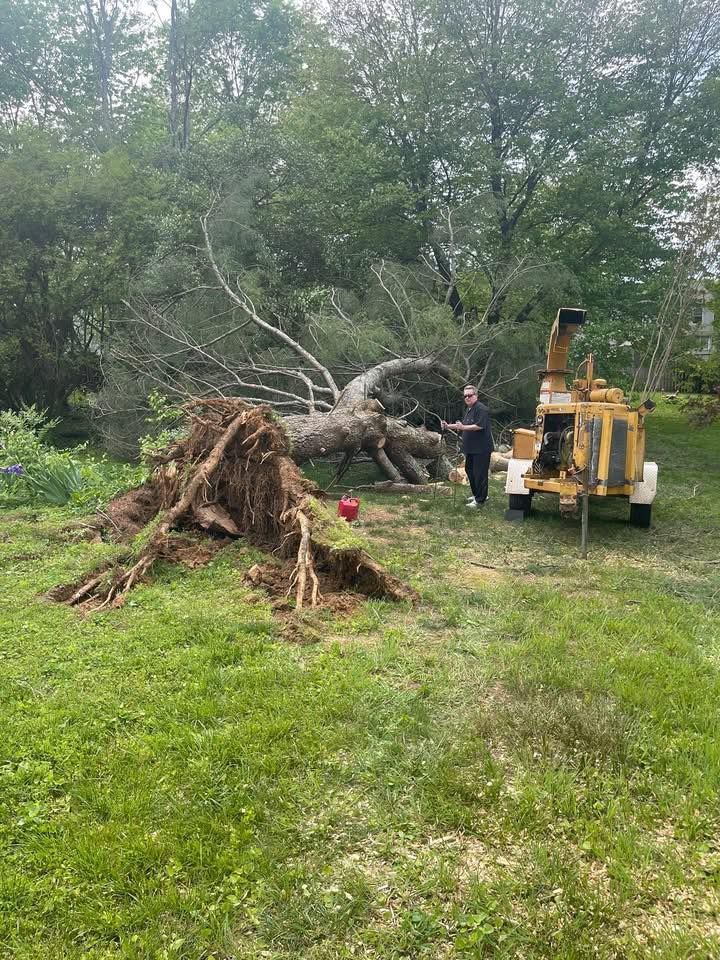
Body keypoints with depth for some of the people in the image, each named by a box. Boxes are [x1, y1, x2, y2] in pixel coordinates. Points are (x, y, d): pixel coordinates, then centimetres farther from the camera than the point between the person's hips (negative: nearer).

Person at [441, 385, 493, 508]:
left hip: (481, 448, -10)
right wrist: (449, 426, 16)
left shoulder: (481, 409, -15)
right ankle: (477, 494, 31)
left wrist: (463, 427, -29)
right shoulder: (468, 410, 17)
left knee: (479, 473, -6)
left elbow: (480, 425, -26)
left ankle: (480, 500, 0)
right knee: (469, 470, 18)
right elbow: (463, 425, 27)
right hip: (471, 448, 10)